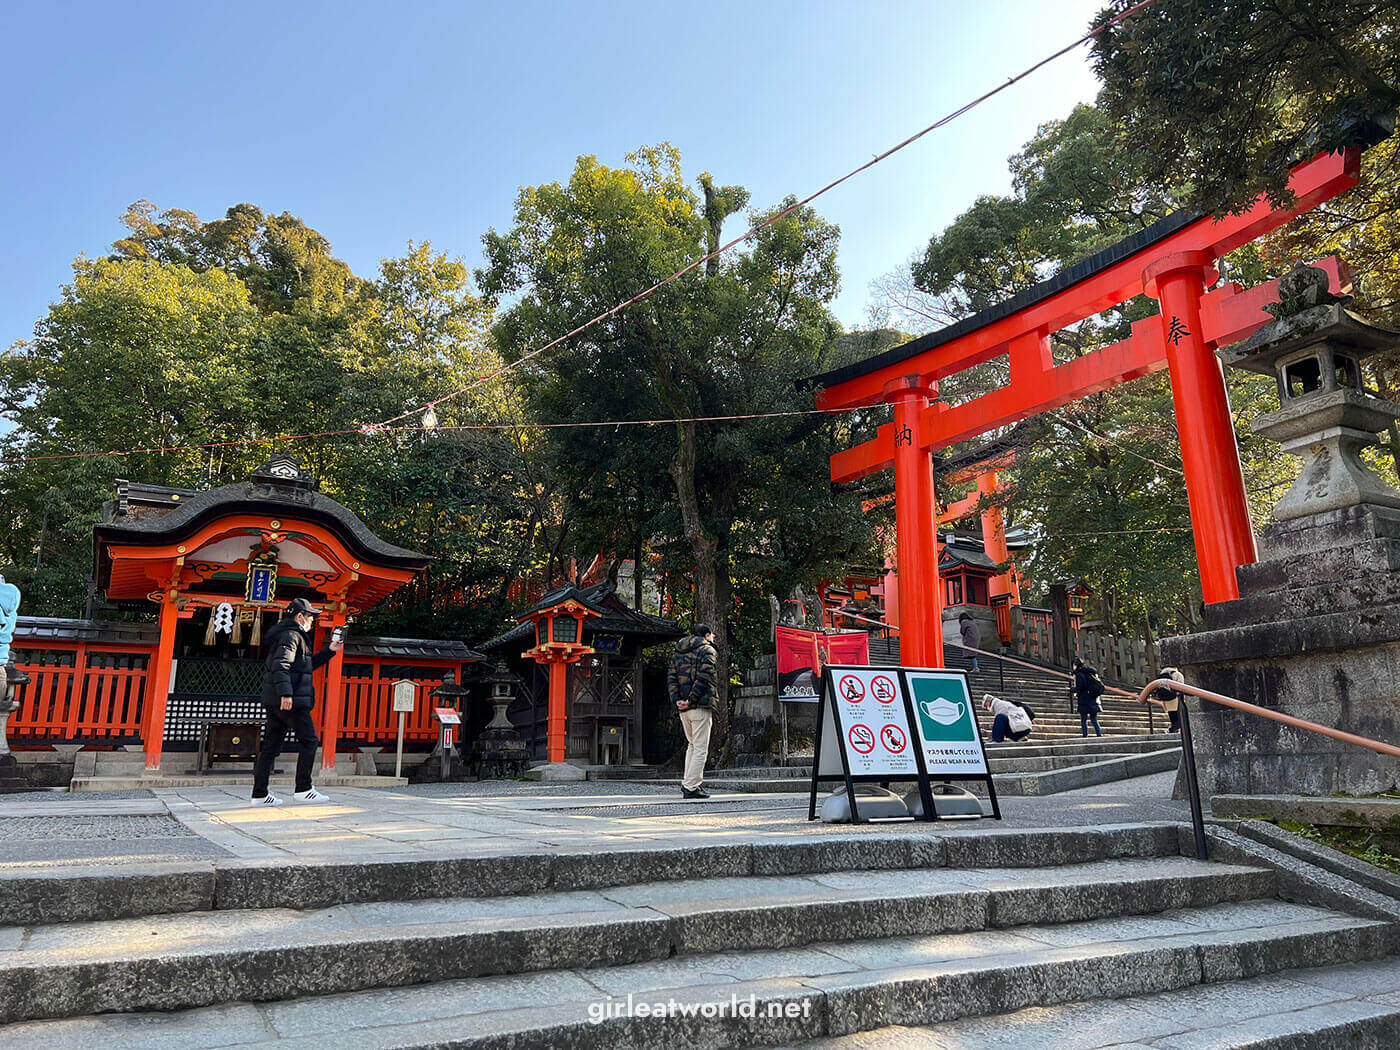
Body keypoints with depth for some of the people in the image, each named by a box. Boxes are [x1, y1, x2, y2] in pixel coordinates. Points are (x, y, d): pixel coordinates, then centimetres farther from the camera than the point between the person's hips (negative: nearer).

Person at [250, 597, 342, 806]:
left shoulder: (294, 635, 22)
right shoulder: (291, 636, -9)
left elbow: (309, 664, 33)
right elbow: (280, 665, -24)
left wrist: (328, 651, 26)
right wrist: (286, 692, -33)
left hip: (274, 702, 10)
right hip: (291, 701, -10)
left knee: (270, 746, 9)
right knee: (309, 742, -3)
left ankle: (259, 794, 12)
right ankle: (303, 789, -1)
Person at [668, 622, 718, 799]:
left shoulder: (678, 652, 18)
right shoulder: (707, 650, -2)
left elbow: (671, 677, 8)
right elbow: (703, 677, -15)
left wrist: (677, 699, -1)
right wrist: (691, 700, -15)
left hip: (683, 708, 7)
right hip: (701, 705, -7)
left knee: (691, 745, 18)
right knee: (700, 748, -4)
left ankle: (688, 783, 15)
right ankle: (690, 788, -8)